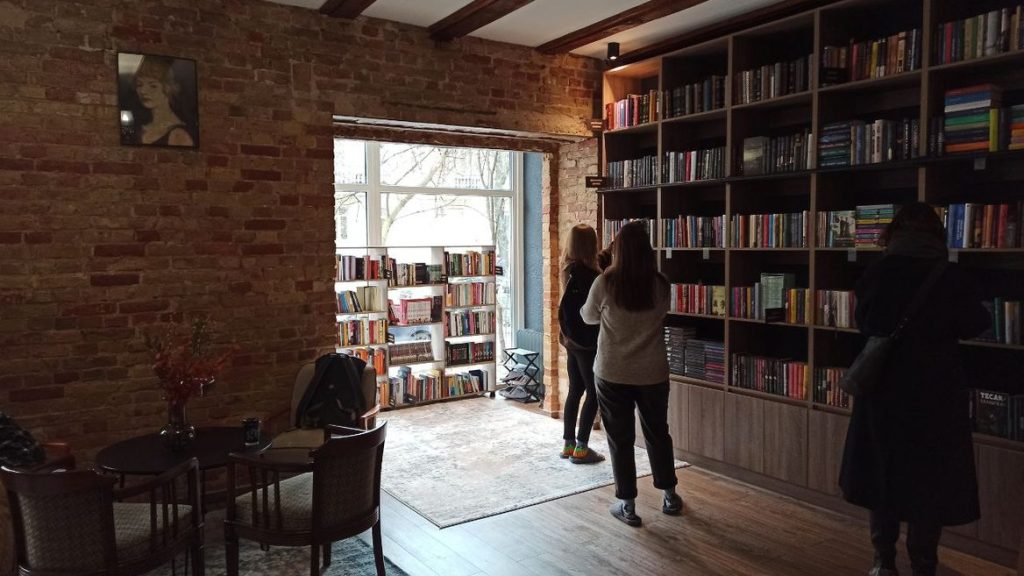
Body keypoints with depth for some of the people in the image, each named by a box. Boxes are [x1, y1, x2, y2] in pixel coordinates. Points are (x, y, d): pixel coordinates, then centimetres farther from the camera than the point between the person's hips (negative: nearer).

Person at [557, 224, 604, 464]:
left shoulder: (570, 269, 6)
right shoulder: (584, 272, -19)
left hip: (574, 341, 9)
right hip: (587, 342, -8)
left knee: (575, 390, 15)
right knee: (594, 393, 2)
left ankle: (568, 444, 21)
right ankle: (581, 448, 6)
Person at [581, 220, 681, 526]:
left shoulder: (605, 284, -13)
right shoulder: (660, 285, -6)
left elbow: (589, 317, 4)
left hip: (613, 374, -2)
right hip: (653, 374, 3)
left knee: (620, 439, 9)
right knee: (658, 433, 20)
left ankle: (627, 505, 16)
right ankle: (670, 496, 33)